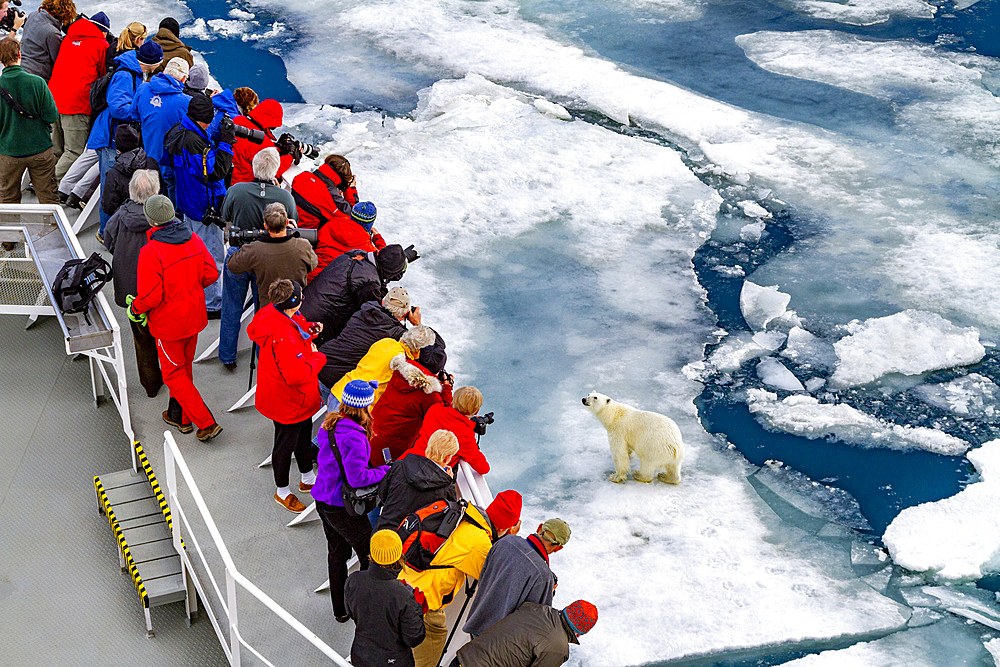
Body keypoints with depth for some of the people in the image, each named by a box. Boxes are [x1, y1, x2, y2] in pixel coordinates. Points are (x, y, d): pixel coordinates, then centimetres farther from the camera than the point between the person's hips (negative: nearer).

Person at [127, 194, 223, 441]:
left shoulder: (150, 252, -26)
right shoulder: (194, 240, -6)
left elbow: (150, 297, -26)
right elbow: (211, 274, 2)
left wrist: (134, 308, -5)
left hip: (169, 324, -6)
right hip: (194, 317, 7)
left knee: (174, 375, 9)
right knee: (184, 366, 24)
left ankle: (206, 423, 6)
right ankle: (179, 416, 40)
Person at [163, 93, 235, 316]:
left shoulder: (178, 131, 3)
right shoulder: (192, 142, -28)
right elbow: (217, 170, -26)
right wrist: (226, 142, -23)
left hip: (189, 203, 10)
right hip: (203, 207, -10)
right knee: (213, 256, 0)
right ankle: (211, 304, 8)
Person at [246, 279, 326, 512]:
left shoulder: (273, 313, -11)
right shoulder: (283, 337, -40)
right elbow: (298, 375, -35)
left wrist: (308, 329, 1)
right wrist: (316, 358, -18)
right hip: (287, 401, -10)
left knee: (304, 432, 29)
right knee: (286, 443, 13)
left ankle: (308, 479, 52)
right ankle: (282, 492, 36)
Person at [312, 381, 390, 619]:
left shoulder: (330, 423, -2)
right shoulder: (354, 438, -29)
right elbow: (357, 478, -28)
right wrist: (385, 471, -14)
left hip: (323, 500, 9)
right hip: (343, 508, -9)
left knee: (336, 554, 21)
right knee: (370, 555, 9)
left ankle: (340, 610, 34)